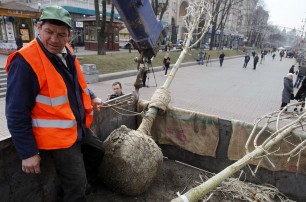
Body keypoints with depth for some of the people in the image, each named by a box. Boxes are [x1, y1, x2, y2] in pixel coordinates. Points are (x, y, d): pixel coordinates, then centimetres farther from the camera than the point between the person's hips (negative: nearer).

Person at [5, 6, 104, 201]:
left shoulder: (66, 52, 3)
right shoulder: (26, 62, -22)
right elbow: (17, 114, -19)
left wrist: (92, 97, 7)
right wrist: (28, 152, -16)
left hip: (79, 128, 9)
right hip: (58, 137, -9)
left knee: (98, 151, 28)